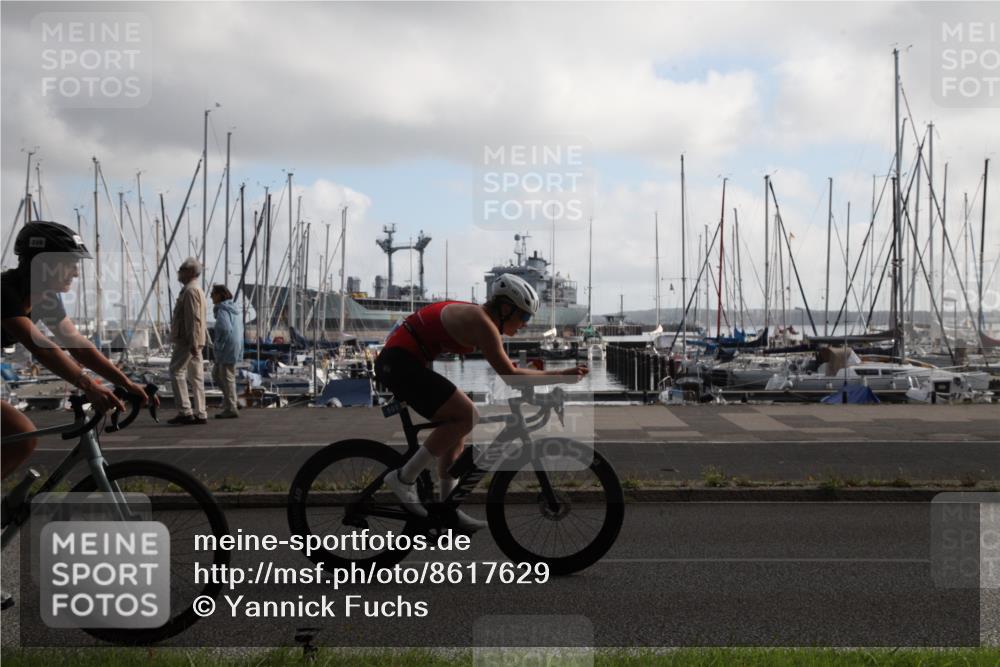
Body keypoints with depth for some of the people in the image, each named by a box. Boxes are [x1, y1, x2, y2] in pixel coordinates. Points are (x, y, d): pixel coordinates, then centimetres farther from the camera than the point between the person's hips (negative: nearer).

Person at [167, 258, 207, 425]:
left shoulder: (190, 291, -10)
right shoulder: (197, 290, 22)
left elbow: (193, 319, -19)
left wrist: (192, 343, -24)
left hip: (187, 341, -10)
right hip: (194, 342, 10)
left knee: (176, 372, -9)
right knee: (196, 376, 7)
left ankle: (185, 412, -13)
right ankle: (200, 414, 6)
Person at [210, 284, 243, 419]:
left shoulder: (222, 310, -13)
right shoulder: (234, 309, 16)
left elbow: (225, 329, -26)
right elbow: (240, 329, 20)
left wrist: (219, 346, -17)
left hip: (227, 349, -10)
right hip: (236, 348, 10)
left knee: (227, 378, -2)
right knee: (216, 373, 19)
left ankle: (231, 409, 3)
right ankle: (231, 402, 16)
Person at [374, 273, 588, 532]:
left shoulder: (479, 317, 13)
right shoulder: (481, 322, -16)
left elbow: (506, 367, 22)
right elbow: (510, 375, -17)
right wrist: (559, 375, -11)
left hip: (396, 363, 11)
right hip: (400, 362, -11)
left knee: (458, 424, 12)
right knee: (466, 417, -15)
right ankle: (404, 478, -8)